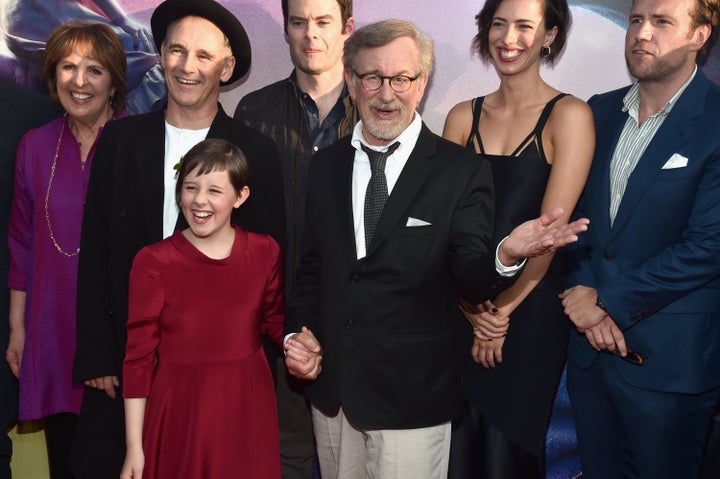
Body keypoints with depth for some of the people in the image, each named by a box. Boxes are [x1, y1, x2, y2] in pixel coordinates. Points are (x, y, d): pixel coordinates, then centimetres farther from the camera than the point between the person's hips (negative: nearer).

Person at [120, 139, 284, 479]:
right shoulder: (153, 262, -9)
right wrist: (134, 447, -5)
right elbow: (138, 356, -6)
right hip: (180, 410, -2)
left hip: (247, 404, 2)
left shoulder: (265, 252, -3)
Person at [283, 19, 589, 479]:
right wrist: (297, 333, -2)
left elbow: (470, 281, -14)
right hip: (331, 387, 4)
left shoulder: (463, 170, -9)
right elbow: (312, 264, 12)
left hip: (412, 396, -4)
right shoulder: (326, 165, 4)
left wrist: (506, 255, -34)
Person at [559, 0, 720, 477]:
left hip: (668, 359, -5)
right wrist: (586, 292, -8)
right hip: (589, 343, 5)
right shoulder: (599, 111, 6)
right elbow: (577, 214, 7)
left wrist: (608, 300, -15)